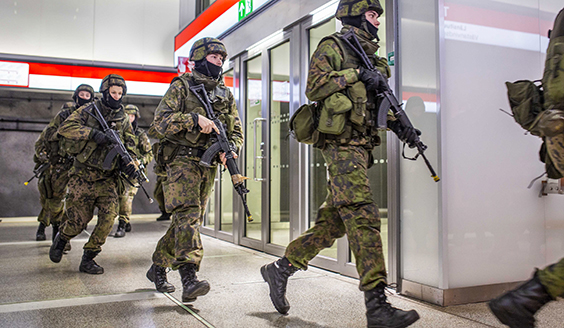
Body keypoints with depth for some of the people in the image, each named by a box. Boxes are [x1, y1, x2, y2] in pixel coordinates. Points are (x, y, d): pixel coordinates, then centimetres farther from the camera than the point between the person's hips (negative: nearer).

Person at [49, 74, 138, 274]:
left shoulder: (124, 120, 10)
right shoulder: (87, 111, 1)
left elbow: (130, 146, 10)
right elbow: (65, 128, -11)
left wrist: (129, 164, -10)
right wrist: (93, 133, -23)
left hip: (108, 178, 3)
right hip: (83, 177, -3)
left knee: (109, 216, -12)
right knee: (79, 220, 3)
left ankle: (88, 259, 3)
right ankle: (61, 239, 38)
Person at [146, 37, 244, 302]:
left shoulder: (225, 94, 17)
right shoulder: (182, 86, 2)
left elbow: (236, 132, 16)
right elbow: (160, 121, -9)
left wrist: (229, 149, -6)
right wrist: (195, 118, -21)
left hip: (208, 165, 6)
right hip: (182, 160, -6)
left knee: (189, 219, 8)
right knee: (187, 213, -20)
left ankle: (158, 268, 24)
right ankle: (189, 278, -26)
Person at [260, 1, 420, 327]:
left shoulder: (371, 56, 26)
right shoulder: (333, 46, 2)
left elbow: (376, 101, 26)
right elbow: (314, 87, -11)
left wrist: (399, 125, 10)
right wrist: (356, 74, -13)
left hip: (361, 147, 9)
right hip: (342, 144, -9)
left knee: (333, 221, 9)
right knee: (364, 218, -15)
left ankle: (281, 269, 21)